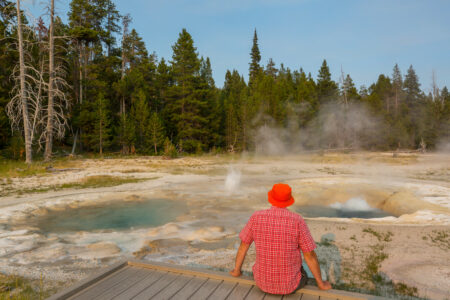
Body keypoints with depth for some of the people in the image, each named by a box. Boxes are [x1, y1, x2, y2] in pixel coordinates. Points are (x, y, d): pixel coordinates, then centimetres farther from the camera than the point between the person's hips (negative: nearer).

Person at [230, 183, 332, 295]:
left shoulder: (256, 217, -14)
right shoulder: (297, 220, -21)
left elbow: (243, 246, -3)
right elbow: (310, 255, -15)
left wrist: (236, 271, 14)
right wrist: (321, 283, 2)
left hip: (263, 282, 2)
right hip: (289, 283, -2)